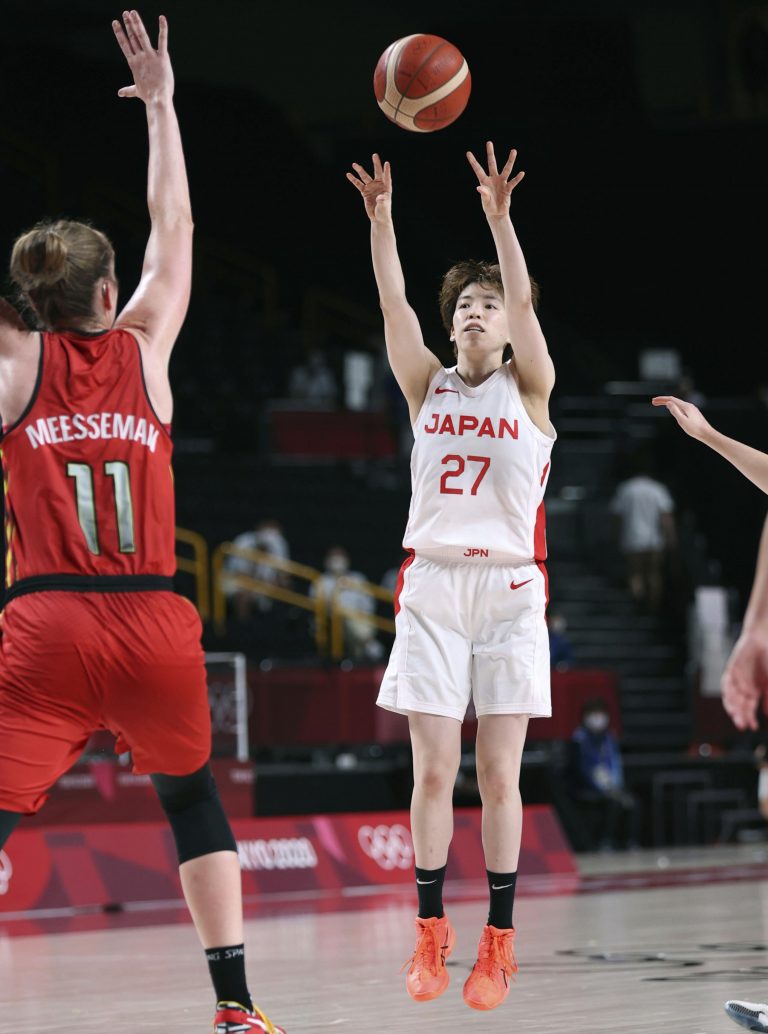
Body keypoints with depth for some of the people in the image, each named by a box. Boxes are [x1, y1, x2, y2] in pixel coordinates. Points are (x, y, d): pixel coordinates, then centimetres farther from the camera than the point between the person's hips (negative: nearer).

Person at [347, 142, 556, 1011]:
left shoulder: (528, 388, 5)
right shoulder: (428, 388, 12)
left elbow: (524, 300, -10)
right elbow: (392, 304, 0)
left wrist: (498, 216, -22)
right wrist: (380, 216, -11)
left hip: (509, 588, -2)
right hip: (431, 587, 2)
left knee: (498, 772, -2)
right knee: (433, 768, -2)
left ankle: (499, 940, 4)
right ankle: (431, 933, 6)